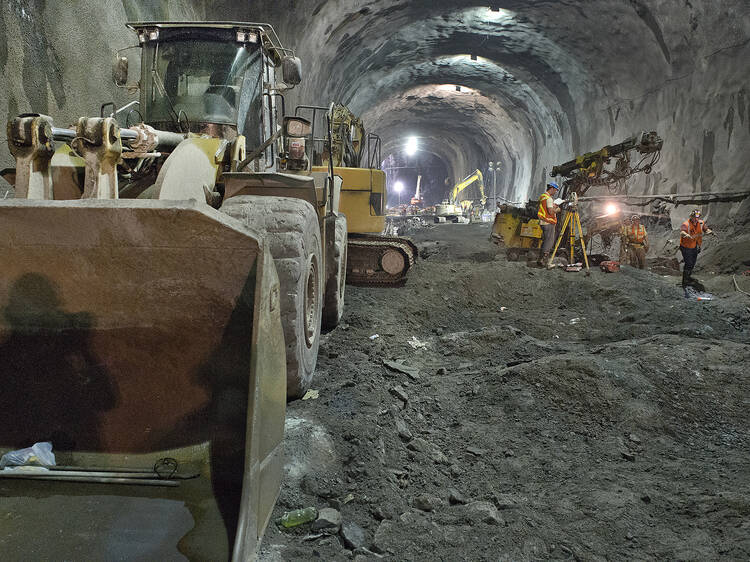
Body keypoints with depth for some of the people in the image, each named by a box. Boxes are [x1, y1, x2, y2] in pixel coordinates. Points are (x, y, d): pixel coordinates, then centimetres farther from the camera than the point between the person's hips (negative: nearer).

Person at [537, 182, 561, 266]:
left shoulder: (542, 196, 15)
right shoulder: (549, 198, -16)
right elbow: (551, 211, -23)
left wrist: (553, 206, 14)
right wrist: (557, 210, -5)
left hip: (543, 222, 10)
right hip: (549, 222, -10)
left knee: (545, 240, 14)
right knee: (549, 241, -7)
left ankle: (541, 259, 15)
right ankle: (543, 260, -9)